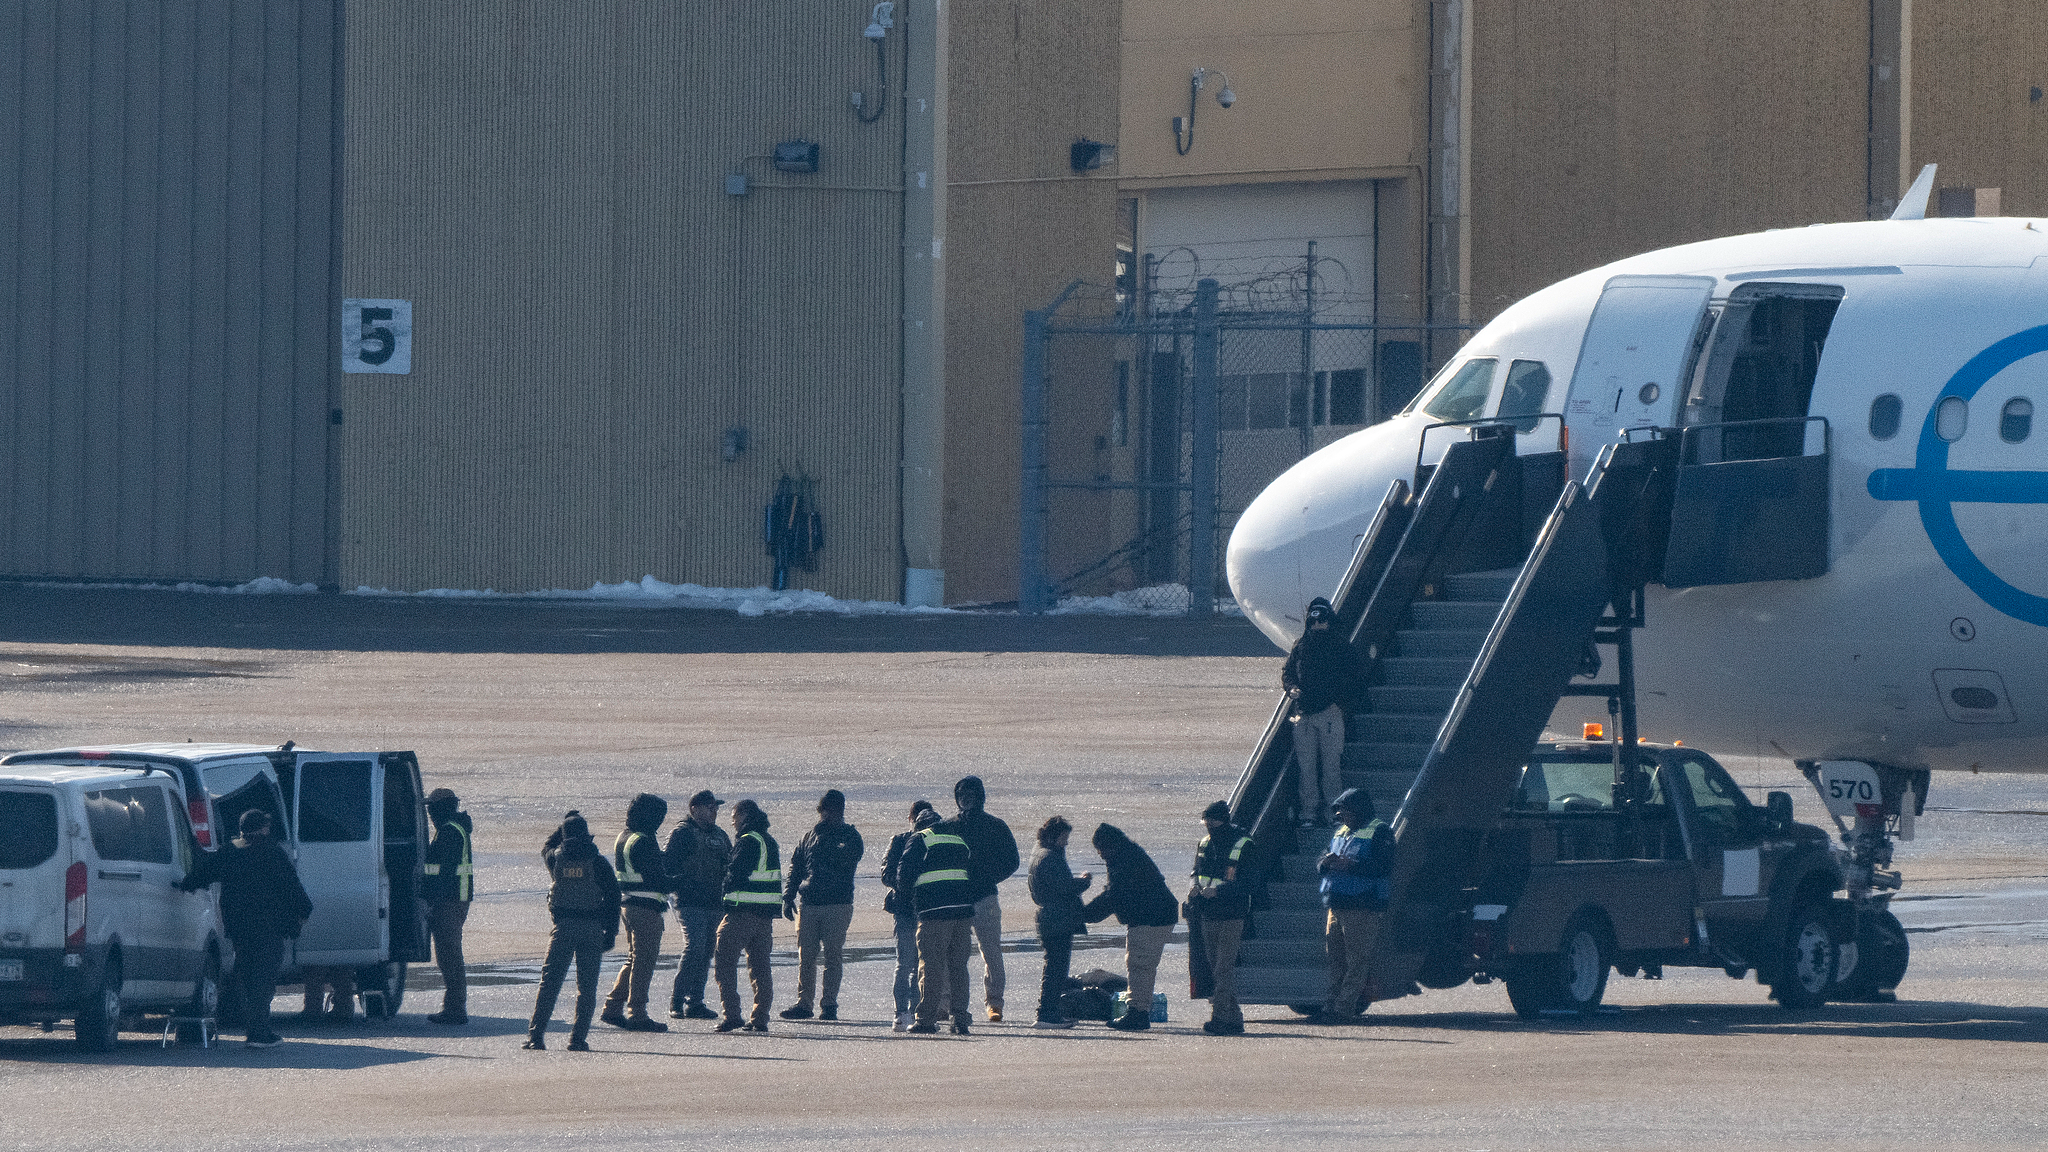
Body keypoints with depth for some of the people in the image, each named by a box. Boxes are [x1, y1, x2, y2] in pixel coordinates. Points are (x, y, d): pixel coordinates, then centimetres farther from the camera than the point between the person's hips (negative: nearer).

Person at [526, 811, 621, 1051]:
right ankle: (578, 1038, 0)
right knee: (587, 986, 5)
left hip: (563, 927, 1)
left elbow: (546, 847, 27)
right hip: (592, 929, -1)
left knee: (549, 983, 5)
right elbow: (612, 895, -3)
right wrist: (611, 931, 3)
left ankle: (535, 1034, -2)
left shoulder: (556, 858, 0)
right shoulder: (597, 861, -3)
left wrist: (564, 825, 32)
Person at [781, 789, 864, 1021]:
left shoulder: (849, 836, 5)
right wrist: (788, 898, 8)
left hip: (838, 904, -4)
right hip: (807, 904, 4)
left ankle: (829, 1004, 2)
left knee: (833, 955, -3)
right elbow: (795, 869, 18)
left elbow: (845, 858, -15)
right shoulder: (809, 837, 17)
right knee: (806, 956, 2)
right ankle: (803, 1004, 7)